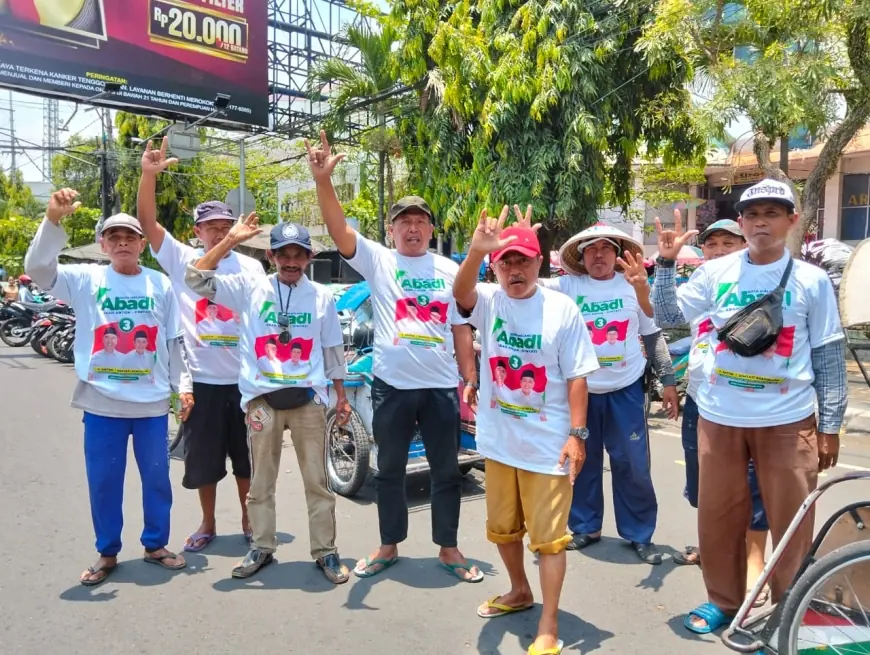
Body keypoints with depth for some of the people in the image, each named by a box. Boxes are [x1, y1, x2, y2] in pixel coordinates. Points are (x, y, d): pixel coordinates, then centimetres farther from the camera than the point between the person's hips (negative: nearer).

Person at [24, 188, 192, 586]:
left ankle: (155, 545, 30)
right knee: (103, 480, 10)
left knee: (156, 476, 11)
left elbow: (175, 341, 7)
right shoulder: (86, 280, 1)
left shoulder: (160, 284, 4)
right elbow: (38, 268, -15)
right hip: (102, 402, 0)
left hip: (152, 401, 1)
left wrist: (183, 385, 4)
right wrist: (53, 219, -28)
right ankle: (107, 553, 28)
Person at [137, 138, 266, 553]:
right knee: (202, 458, 12)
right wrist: (149, 175, -21)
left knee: (248, 457, 13)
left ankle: (249, 519, 30)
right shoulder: (181, 260, 2)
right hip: (202, 379, -1)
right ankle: (208, 523, 30)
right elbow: (146, 221, -8)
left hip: (245, 378, 1)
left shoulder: (251, 267, 5)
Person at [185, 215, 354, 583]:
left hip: (307, 398, 0)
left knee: (317, 481, 7)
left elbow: (333, 350, 10)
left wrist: (341, 397, 9)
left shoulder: (322, 296, 5)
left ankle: (325, 551, 19)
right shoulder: (250, 287, 2)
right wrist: (231, 240, -11)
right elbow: (196, 279, -7)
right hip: (261, 398, 0)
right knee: (261, 481, 12)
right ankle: (262, 548, 28)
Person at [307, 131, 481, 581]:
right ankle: (389, 545, 31)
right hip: (392, 384, -1)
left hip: (442, 385, 1)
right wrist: (323, 181, -29)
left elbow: (461, 327, 10)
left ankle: (448, 547, 27)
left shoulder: (449, 269, 8)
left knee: (446, 470, 10)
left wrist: (470, 377, 6)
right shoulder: (377, 261, 1)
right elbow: (339, 231, -15)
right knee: (389, 469, 13)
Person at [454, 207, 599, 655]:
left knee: (548, 536, 4)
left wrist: (577, 434, -12)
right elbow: (460, 293, -27)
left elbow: (576, 376, -6)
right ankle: (519, 591, 45)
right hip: (499, 441, 4)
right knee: (502, 527, 21)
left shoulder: (562, 308, -8)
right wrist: (476, 251, -45)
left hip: (548, 444, -4)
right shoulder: (489, 301, -3)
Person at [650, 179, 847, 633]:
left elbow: (829, 356, 2)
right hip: (719, 418, 2)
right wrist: (667, 262, -9)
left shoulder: (812, 280, -1)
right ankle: (723, 601, 33)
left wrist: (830, 426, 1)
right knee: (717, 519, 13)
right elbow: (666, 316, 1)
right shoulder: (716, 272, 1)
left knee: (792, 524, 8)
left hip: (788, 421, -1)